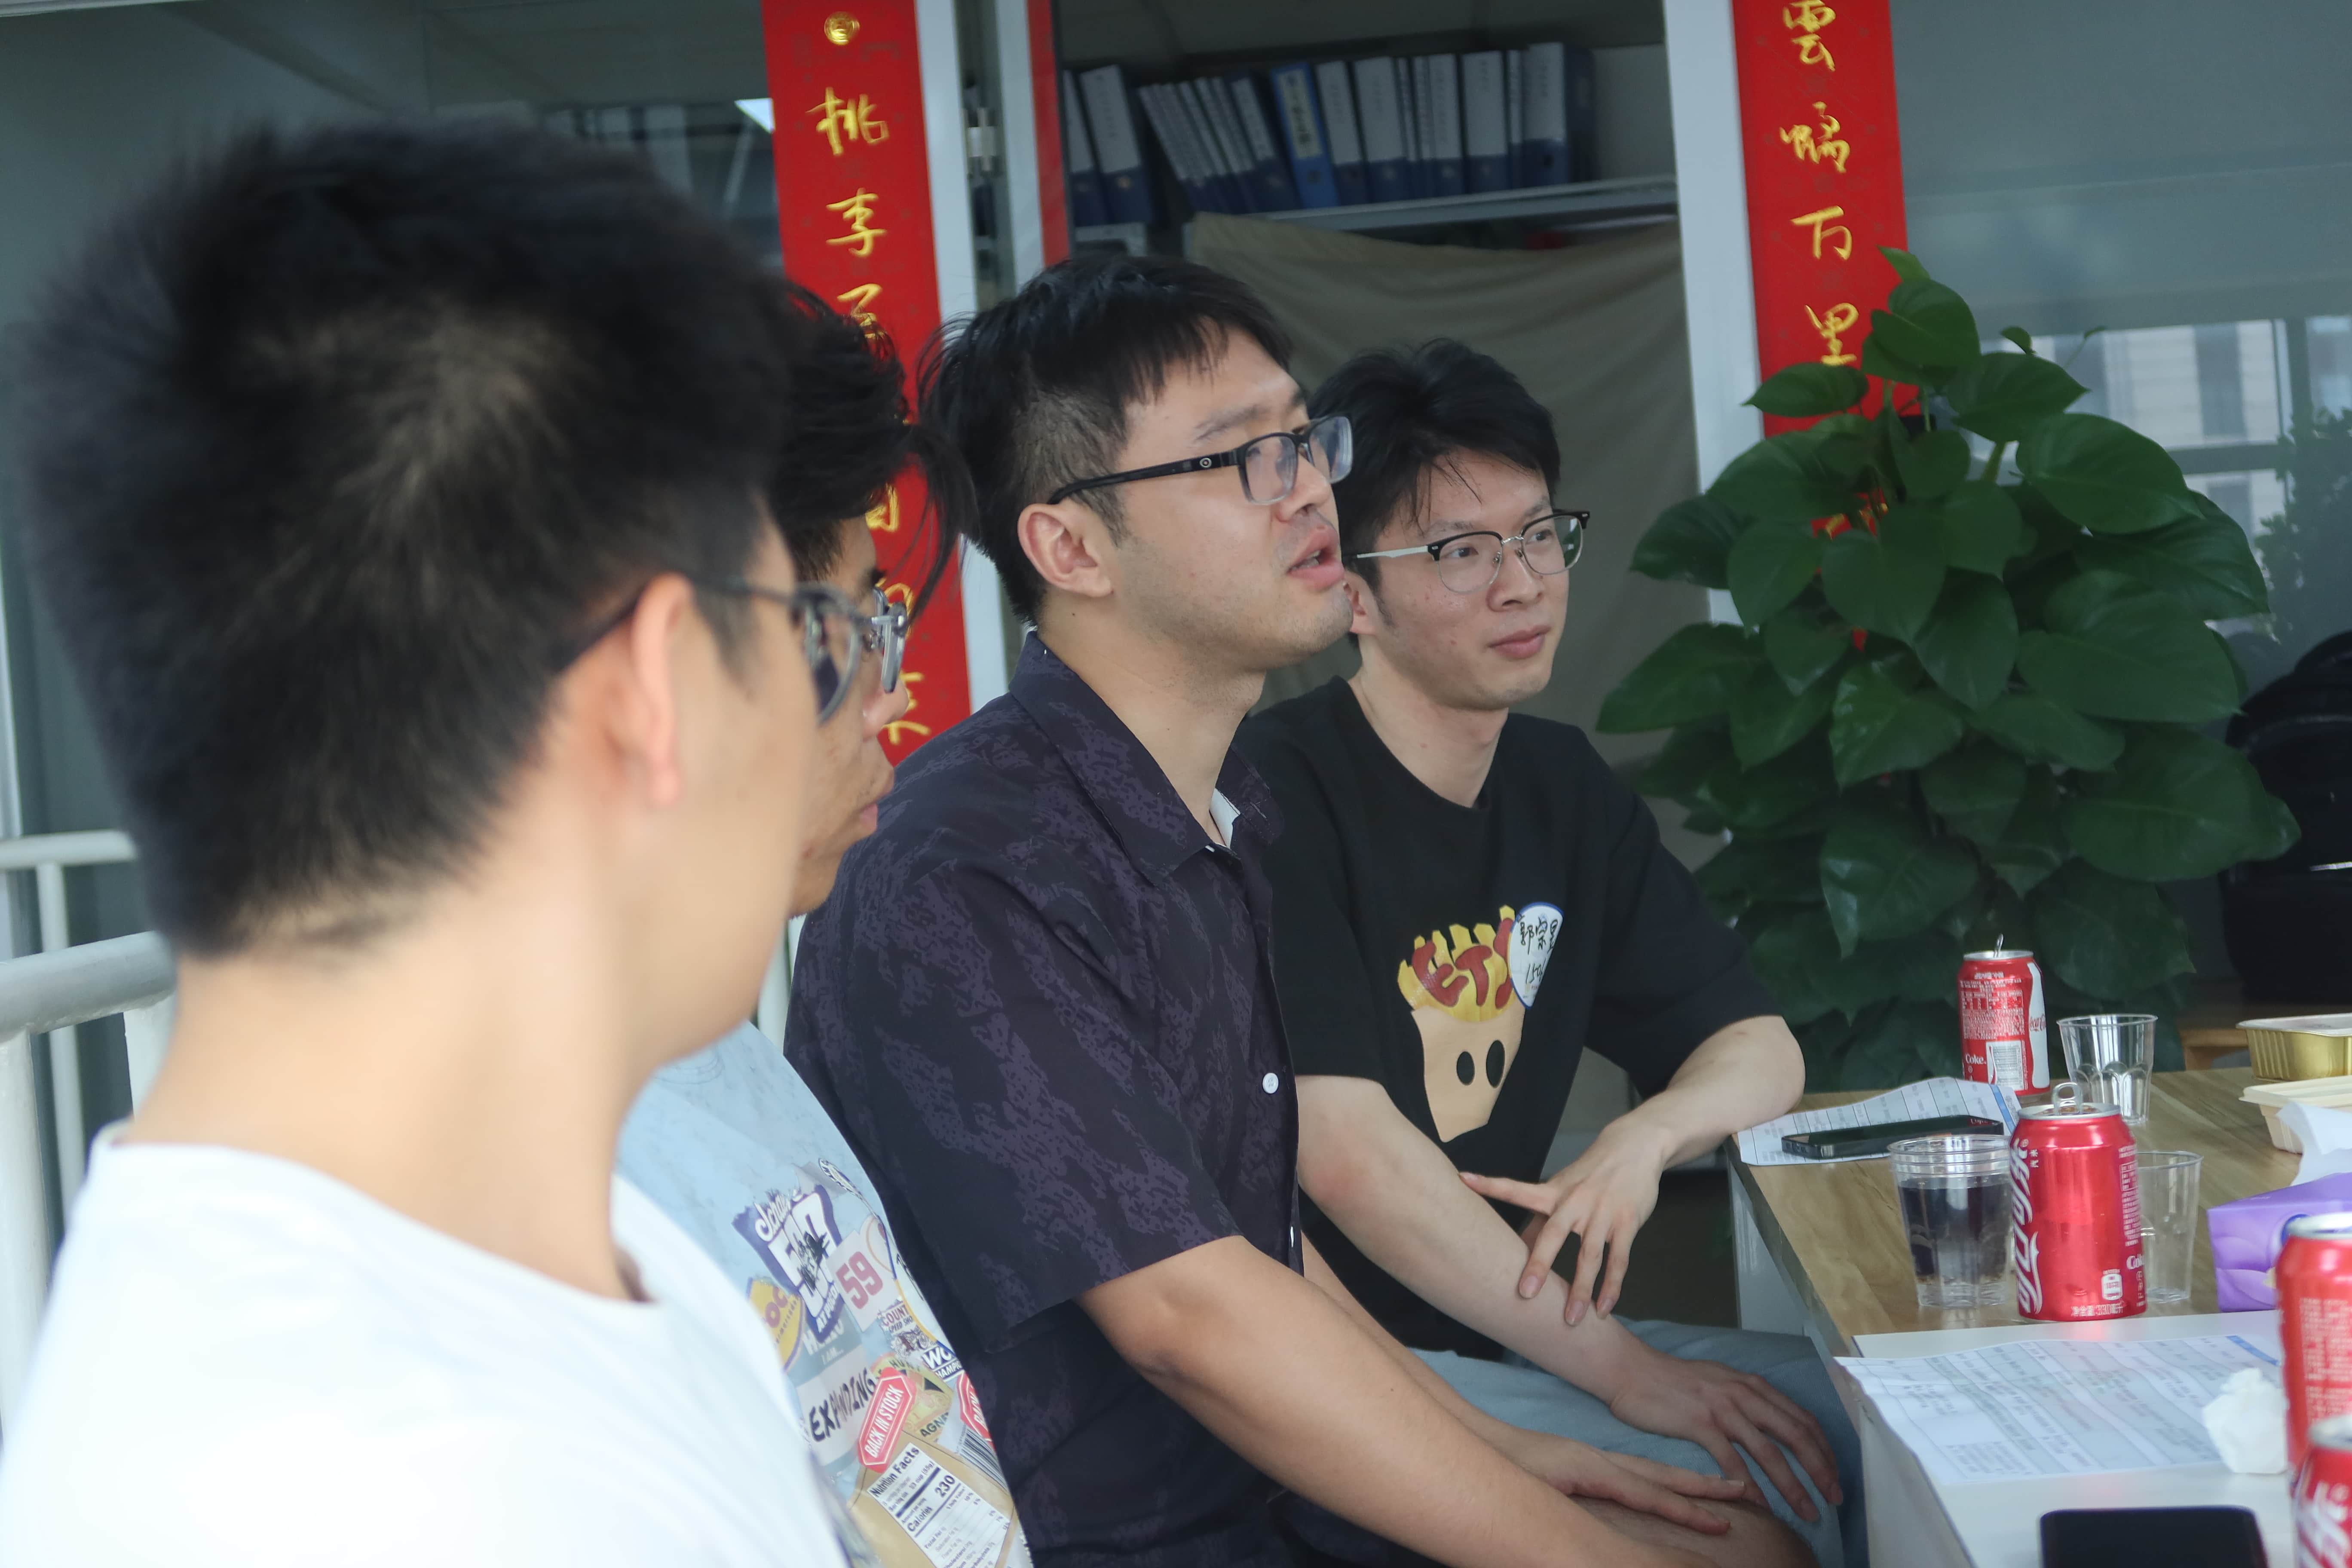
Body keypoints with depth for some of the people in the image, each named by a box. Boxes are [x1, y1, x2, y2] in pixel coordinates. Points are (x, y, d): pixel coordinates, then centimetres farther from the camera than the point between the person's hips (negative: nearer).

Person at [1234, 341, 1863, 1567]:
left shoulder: (1560, 785, 10)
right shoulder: (1276, 797, -16)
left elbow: (1761, 1048, 12)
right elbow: (1347, 1156, -22)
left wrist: (1639, 1143, -12)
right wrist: (1625, 1368, -19)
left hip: (1511, 1326, 8)